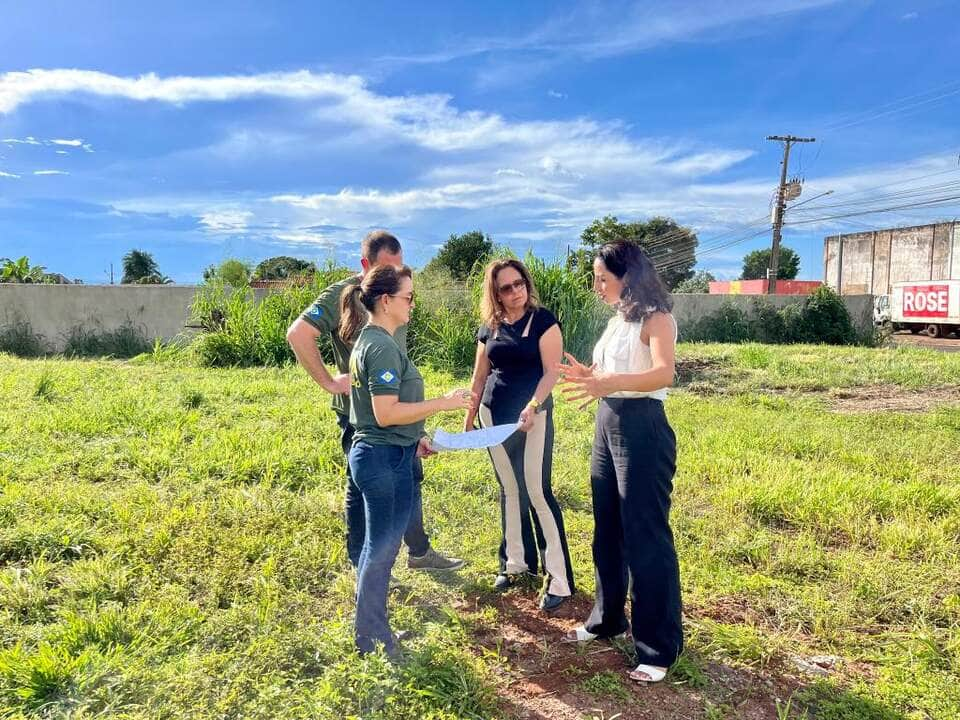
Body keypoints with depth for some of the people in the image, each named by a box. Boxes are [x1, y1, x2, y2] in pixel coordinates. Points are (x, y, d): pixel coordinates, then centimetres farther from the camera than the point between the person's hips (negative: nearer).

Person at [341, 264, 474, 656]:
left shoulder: (370, 341, 12)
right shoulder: (382, 347, -20)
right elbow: (386, 414, -24)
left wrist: (414, 437, 18)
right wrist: (443, 402, -20)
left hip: (386, 454, 10)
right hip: (384, 458, -10)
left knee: (379, 547, 19)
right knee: (381, 549, 4)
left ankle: (373, 630, 33)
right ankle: (372, 639, 20)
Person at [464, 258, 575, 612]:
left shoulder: (543, 320, -7)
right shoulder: (489, 327, 7)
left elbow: (551, 370, -12)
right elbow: (479, 376, 14)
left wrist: (533, 406, -26)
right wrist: (468, 420, 16)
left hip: (532, 414, -5)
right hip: (494, 415, 5)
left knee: (537, 492, -7)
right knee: (509, 490, 13)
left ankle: (559, 578, 1)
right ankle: (516, 562, 27)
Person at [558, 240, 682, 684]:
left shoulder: (655, 318, -12)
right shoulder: (617, 320, 13)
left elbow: (664, 374, -31)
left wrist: (609, 383, -45)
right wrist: (588, 375, 3)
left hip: (643, 431, -9)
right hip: (607, 428, 9)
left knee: (646, 537, -2)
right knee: (607, 531, 18)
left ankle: (660, 649, 12)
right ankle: (607, 619, 36)